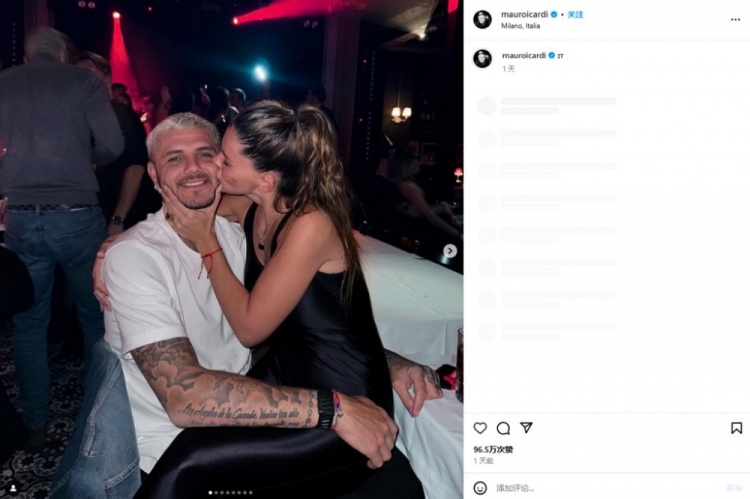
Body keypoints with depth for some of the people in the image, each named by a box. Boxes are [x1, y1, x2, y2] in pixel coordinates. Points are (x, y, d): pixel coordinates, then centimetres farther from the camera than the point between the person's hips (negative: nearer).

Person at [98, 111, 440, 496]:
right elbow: (184, 396, -29)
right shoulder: (133, 255, -17)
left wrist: (387, 362, -11)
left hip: (240, 414, 7)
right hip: (175, 445, -6)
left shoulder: (235, 235, 5)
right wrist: (335, 409, -34)